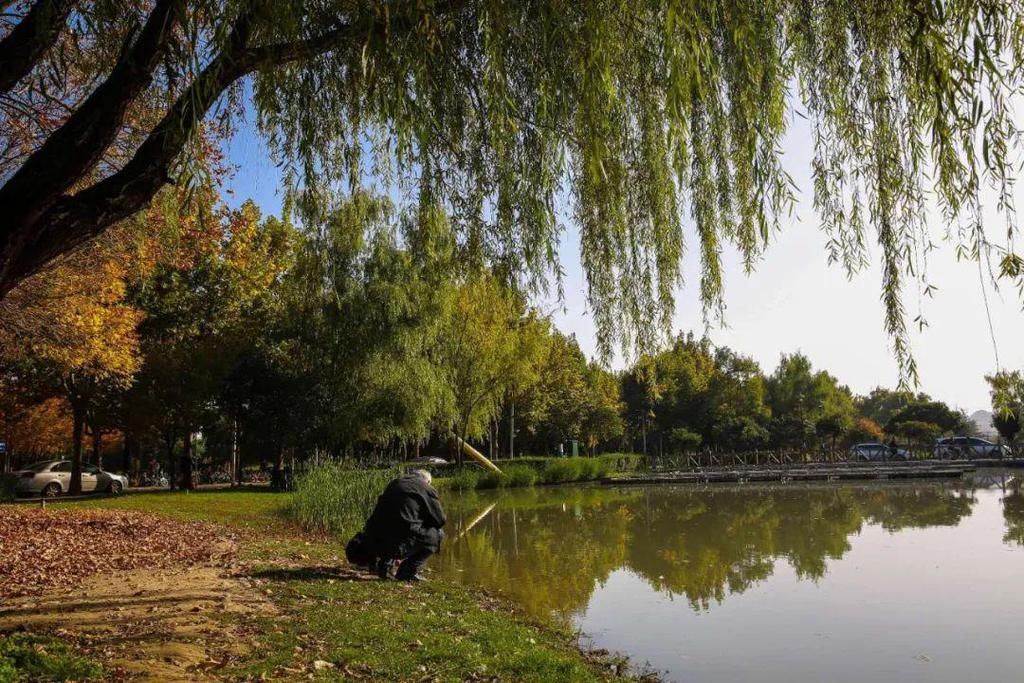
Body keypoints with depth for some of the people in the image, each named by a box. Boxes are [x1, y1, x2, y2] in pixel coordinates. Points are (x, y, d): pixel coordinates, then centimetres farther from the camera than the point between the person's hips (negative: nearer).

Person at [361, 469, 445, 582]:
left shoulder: (394, 483, 23)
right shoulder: (427, 489, 4)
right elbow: (440, 520, 8)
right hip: (399, 544, -7)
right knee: (437, 534, 11)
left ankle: (384, 566, 23)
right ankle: (407, 572, 6)